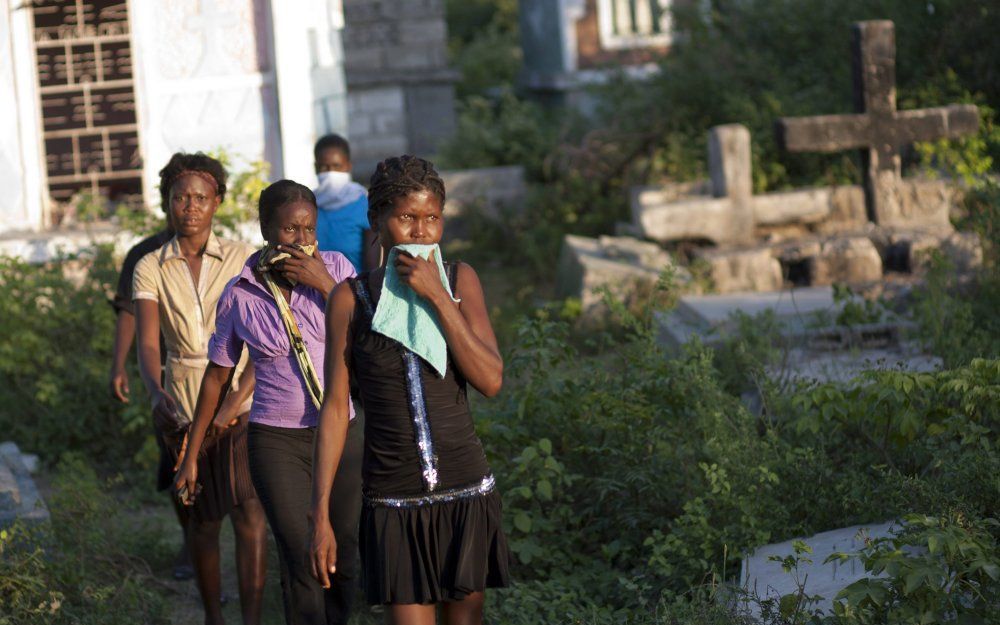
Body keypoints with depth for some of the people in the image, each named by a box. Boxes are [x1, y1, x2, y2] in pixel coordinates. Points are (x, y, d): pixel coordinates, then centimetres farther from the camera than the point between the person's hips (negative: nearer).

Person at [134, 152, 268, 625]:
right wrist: (157, 394, -32)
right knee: (203, 516, 9)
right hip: (182, 405, 2)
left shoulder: (242, 259, -4)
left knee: (249, 509, -16)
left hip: (241, 397, -2)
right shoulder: (150, 270, 1)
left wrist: (231, 406, -24)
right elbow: (147, 345, -11)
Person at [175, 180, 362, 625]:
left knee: (343, 555, 9)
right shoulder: (239, 296, -4)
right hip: (276, 440, -2)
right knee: (301, 560, -7)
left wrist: (324, 285, -20)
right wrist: (191, 454, 10)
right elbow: (217, 376, 7)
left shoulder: (335, 268, -3)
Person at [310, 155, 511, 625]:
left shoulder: (460, 280, 2)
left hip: (465, 493, 2)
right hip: (395, 502, -2)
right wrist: (320, 515, -3)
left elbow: (491, 381, -9)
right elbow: (335, 408, -1)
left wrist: (436, 296, -15)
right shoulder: (351, 299, -3)